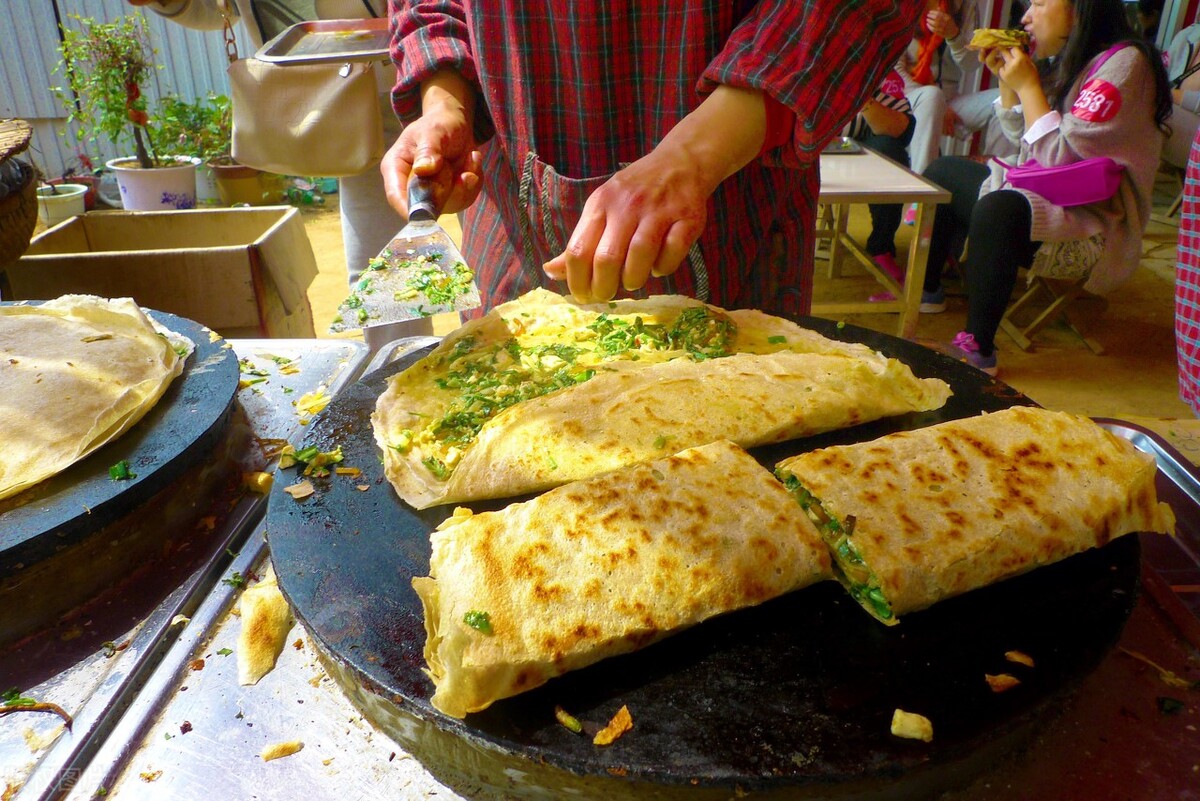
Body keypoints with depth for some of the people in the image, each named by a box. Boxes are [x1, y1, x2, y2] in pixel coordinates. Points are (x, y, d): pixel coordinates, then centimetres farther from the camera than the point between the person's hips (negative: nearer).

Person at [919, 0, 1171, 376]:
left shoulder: (1124, 62, -17)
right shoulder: (1072, 58, 11)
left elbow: (1061, 158, -24)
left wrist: (1028, 85, -16)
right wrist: (1007, 78, 6)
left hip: (1090, 216, -10)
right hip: (1041, 192, 10)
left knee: (996, 211, -39)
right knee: (942, 172, 17)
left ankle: (978, 348, -32)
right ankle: (928, 289, 24)